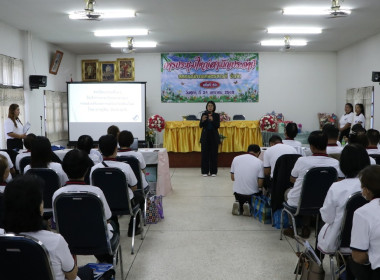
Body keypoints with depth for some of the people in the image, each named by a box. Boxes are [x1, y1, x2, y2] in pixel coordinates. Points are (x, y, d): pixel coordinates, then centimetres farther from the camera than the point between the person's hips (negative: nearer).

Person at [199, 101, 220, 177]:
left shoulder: (216, 115, 1)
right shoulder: (204, 114, 4)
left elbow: (218, 125, -8)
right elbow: (200, 125, -2)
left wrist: (212, 120, -24)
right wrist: (202, 120, -22)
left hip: (214, 136, -1)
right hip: (205, 136, 1)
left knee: (214, 154, 1)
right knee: (205, 153, 1)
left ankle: (213, 171, 9)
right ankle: (205, 171, 9)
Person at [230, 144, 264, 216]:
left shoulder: (236, 158, -3)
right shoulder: (259, 162, -10)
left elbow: (232, 178, 4)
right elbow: (260, 184, -10)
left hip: (237, 192, 2)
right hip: (252, 194, -2)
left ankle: (238, 204, 0)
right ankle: (249, 206, -5)